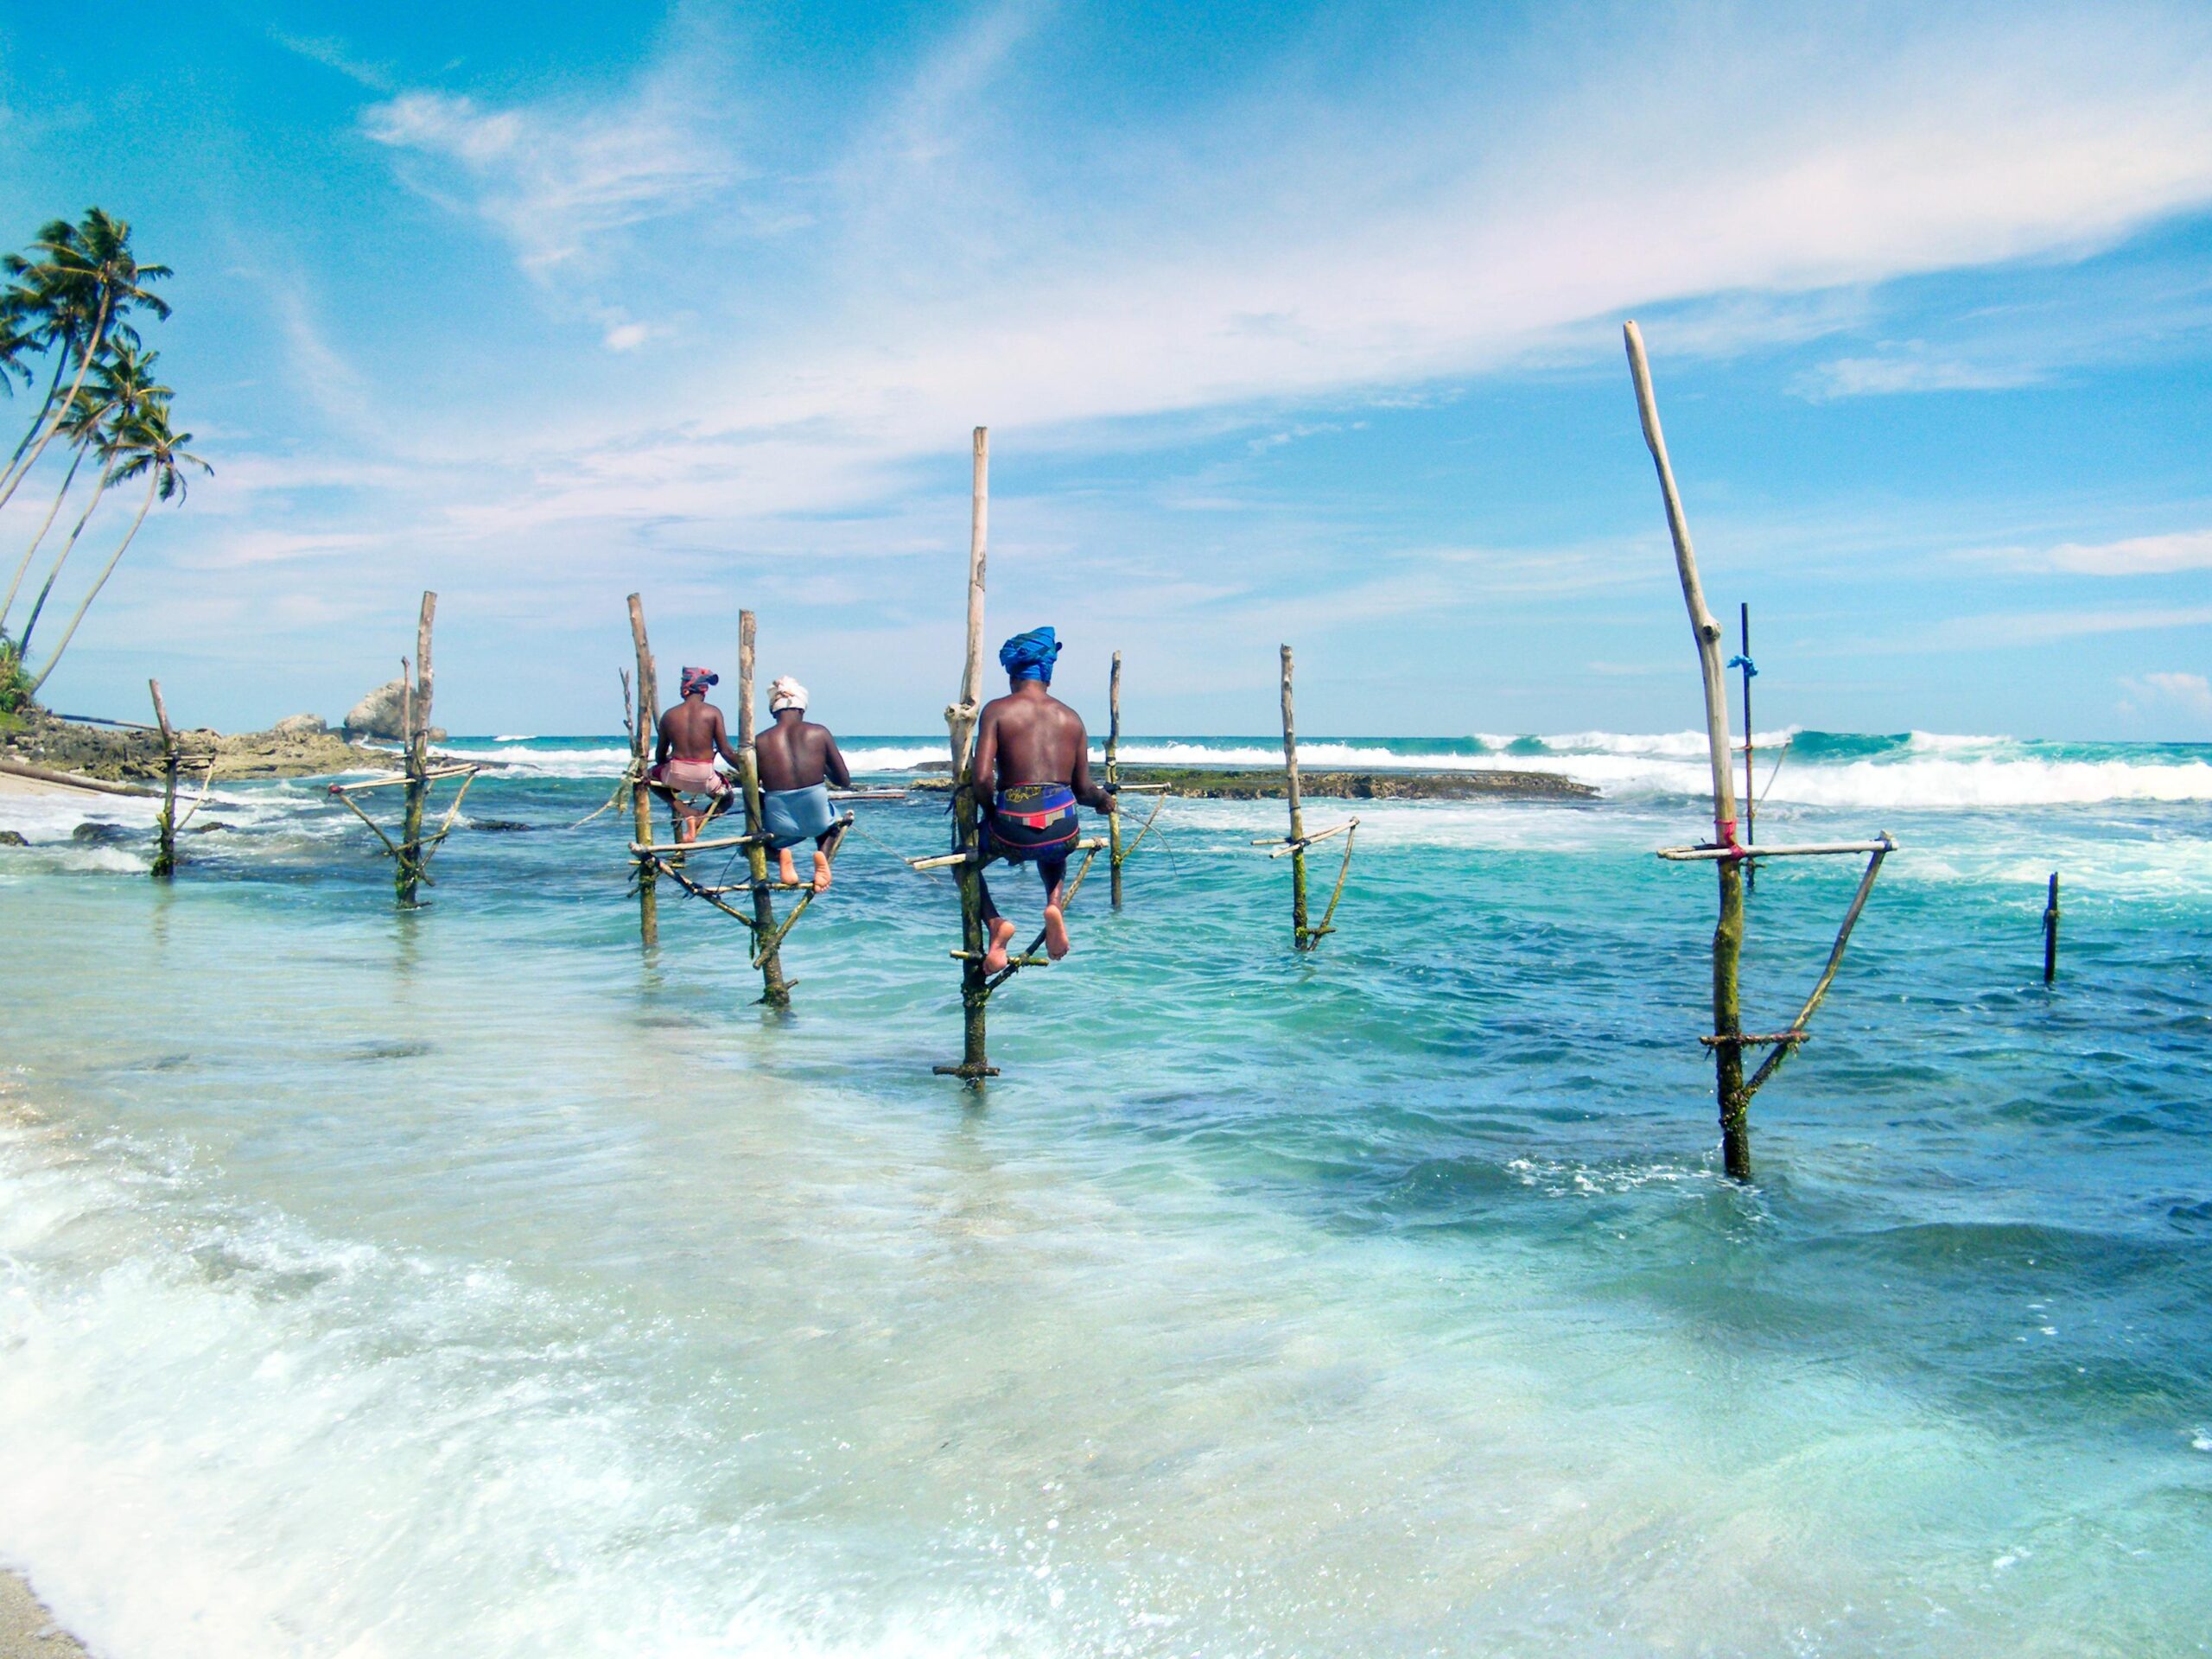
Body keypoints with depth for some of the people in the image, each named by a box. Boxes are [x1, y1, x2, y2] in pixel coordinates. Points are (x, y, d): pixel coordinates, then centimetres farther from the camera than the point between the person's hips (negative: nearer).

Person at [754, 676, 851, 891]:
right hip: (817, 819, 1)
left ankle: (780, 854, -1)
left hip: (780, 825, 0)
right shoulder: (819, 732, 3)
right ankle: (823, 854, 4)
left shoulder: (760, 742, 2)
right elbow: (845, 781, 6)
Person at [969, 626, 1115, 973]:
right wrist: (1104, 800, 33)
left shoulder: (997, 710, 0)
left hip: (1014, 829, -3)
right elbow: (1083, 788, 11)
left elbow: (982, 779, -10)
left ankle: (995, 923, 4)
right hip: (1065, 829, 3)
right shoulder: (1071, 716, 11)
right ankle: (1054, 904, 13)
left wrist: (989, 811, 11)